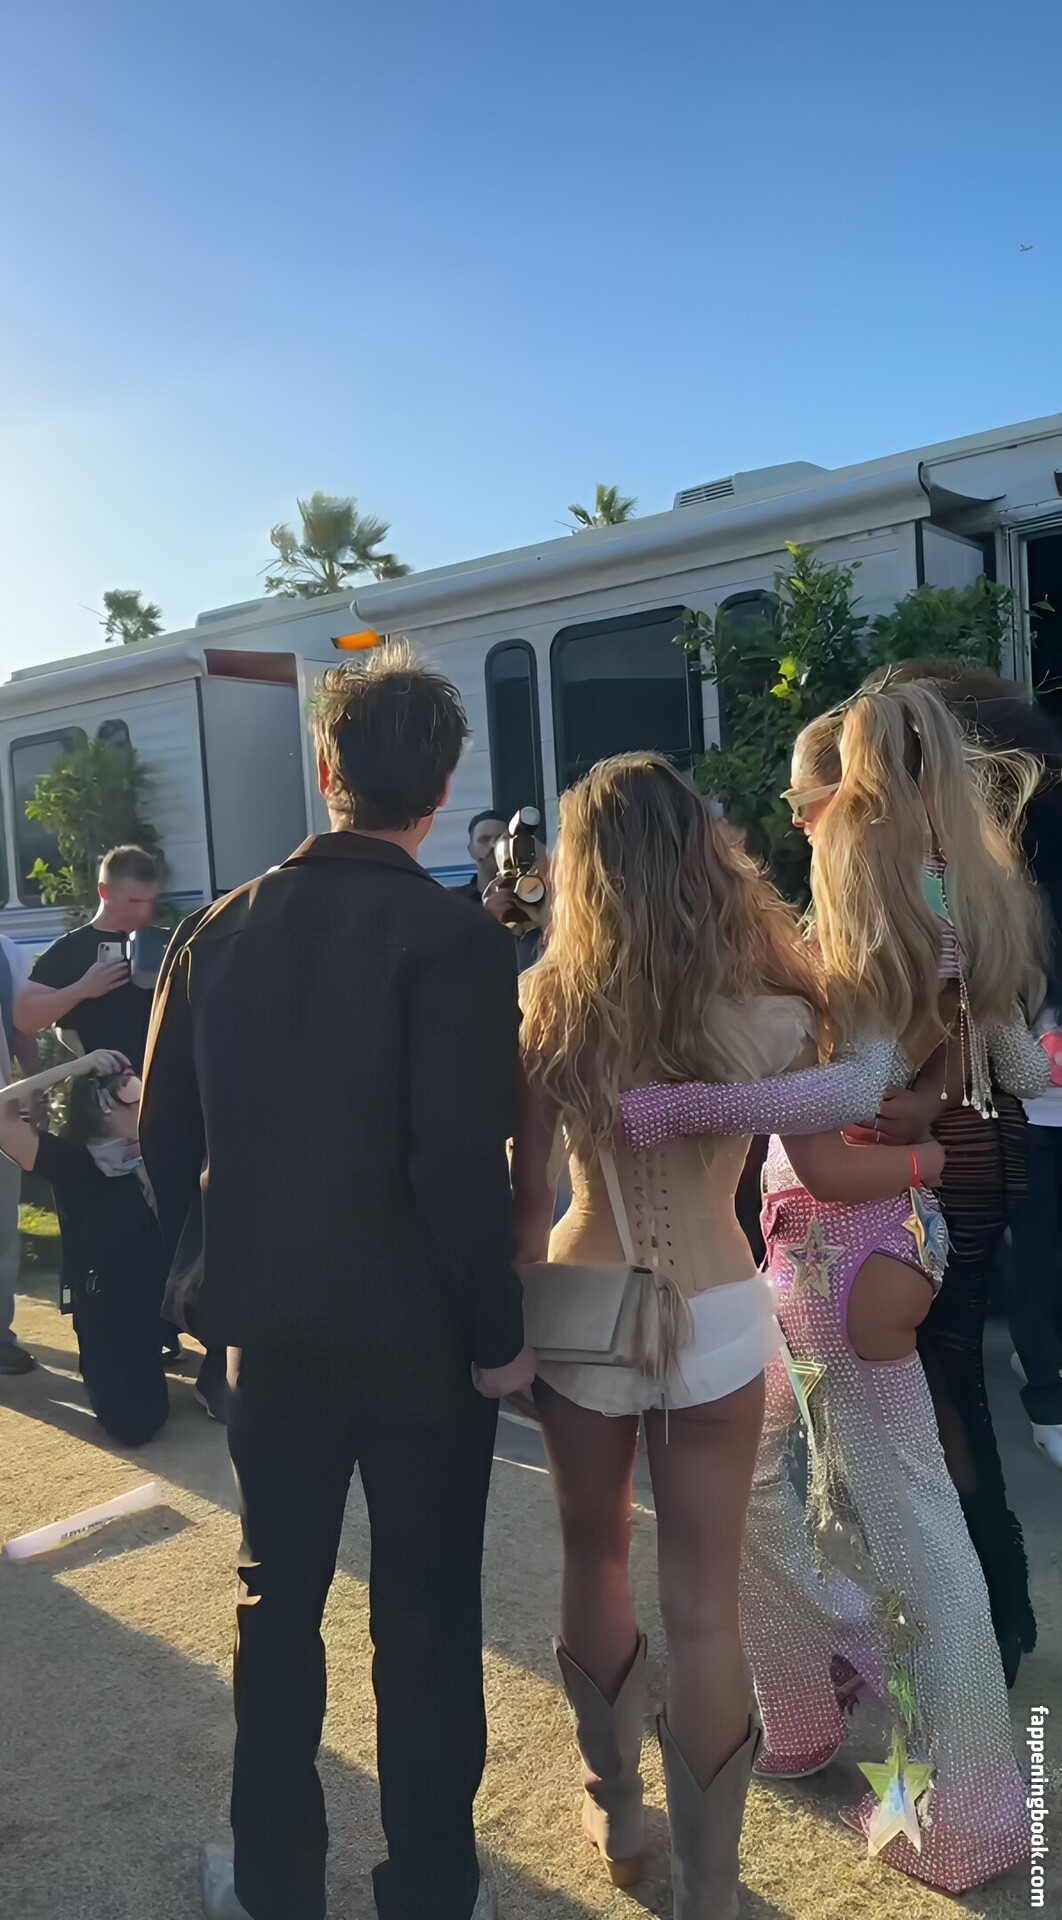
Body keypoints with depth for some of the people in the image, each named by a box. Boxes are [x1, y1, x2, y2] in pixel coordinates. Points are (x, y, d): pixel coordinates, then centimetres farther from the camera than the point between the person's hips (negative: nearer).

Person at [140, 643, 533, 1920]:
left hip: (267, 1326, 4)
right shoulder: (455, 939, -18)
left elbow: (165, 1135, 1)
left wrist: (221, 1274, 14)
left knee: (278, 1601, 21)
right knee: (427, 1614, 14)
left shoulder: (220, 929, -3)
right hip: (418, 1333, -4)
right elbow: (460, 1168, -22)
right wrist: (499, 1334, -9)